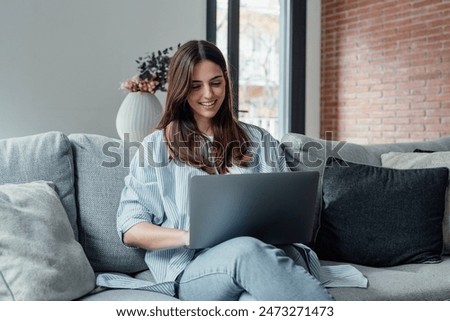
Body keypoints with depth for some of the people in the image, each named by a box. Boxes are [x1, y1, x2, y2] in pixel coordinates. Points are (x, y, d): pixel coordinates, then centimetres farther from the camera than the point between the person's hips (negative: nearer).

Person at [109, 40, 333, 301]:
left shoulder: (259, 140, 21)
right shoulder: (157, 146, 14)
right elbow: (130, 230, 7)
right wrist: (192, 236, -11)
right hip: (195, 268, -1)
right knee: (247, 250, -38)